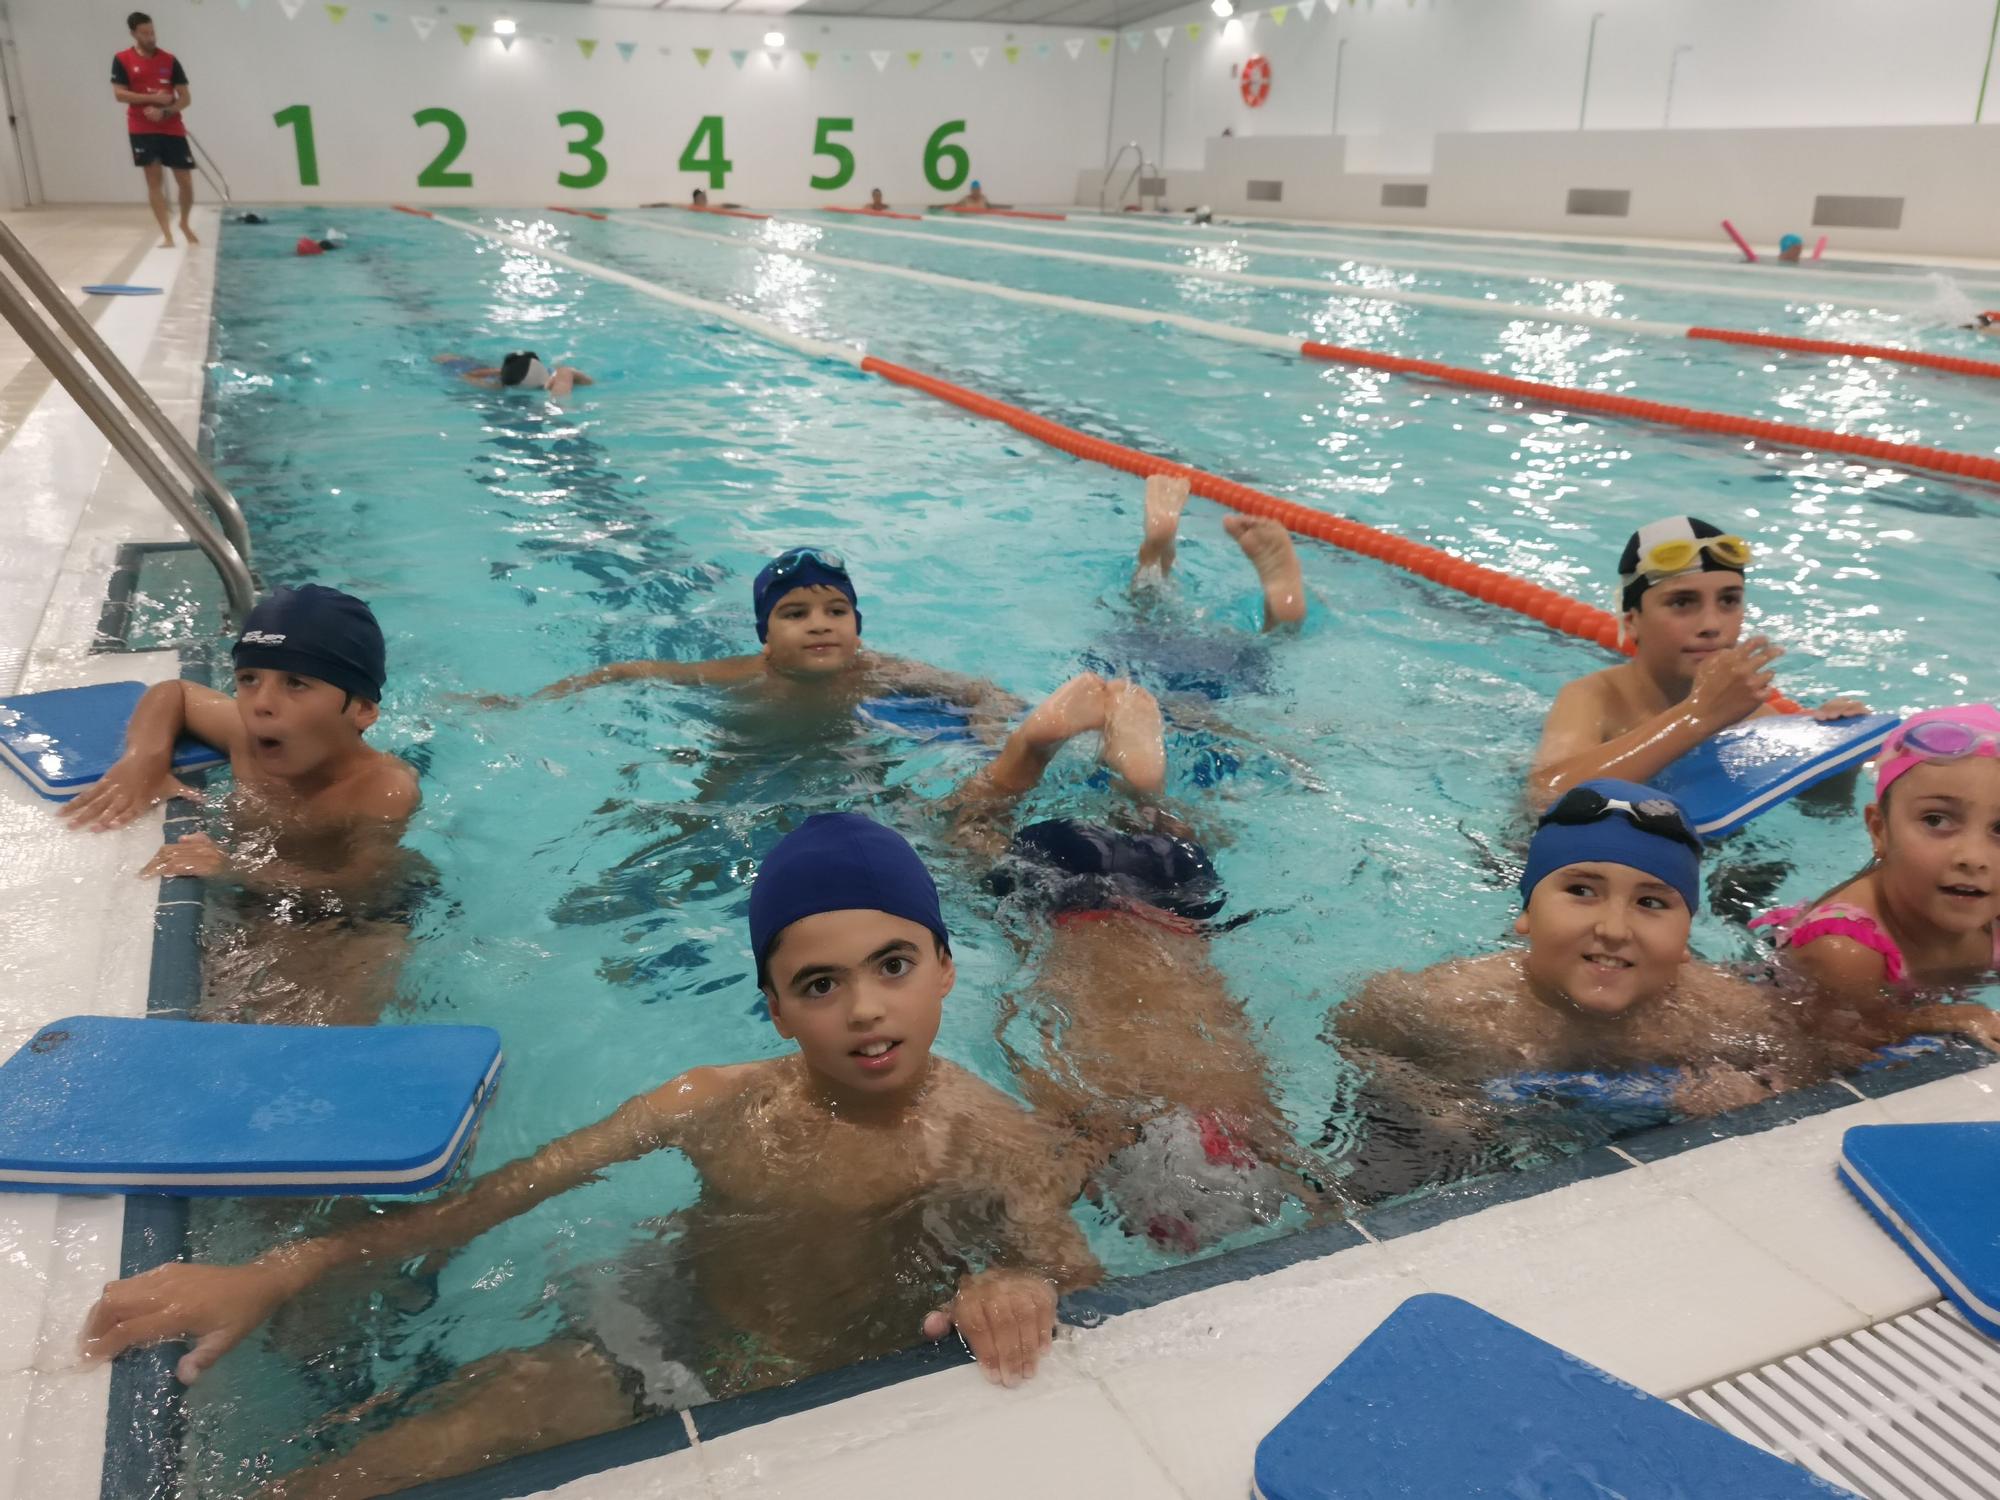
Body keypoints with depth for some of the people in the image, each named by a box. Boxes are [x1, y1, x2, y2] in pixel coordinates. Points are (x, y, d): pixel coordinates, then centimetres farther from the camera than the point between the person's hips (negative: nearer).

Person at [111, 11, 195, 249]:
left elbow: (186, 98, 2)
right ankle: (167, 234, -3)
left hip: (172, 128, 1)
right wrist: (153, 98, -14)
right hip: (142, 129, -1)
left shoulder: (170, 60, 4)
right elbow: (119, 94, -6)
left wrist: (165, 112, -14)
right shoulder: (122, 60, 1)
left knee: (186, 181, 1)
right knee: (154, 180, -3)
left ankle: (185, 223, 27)